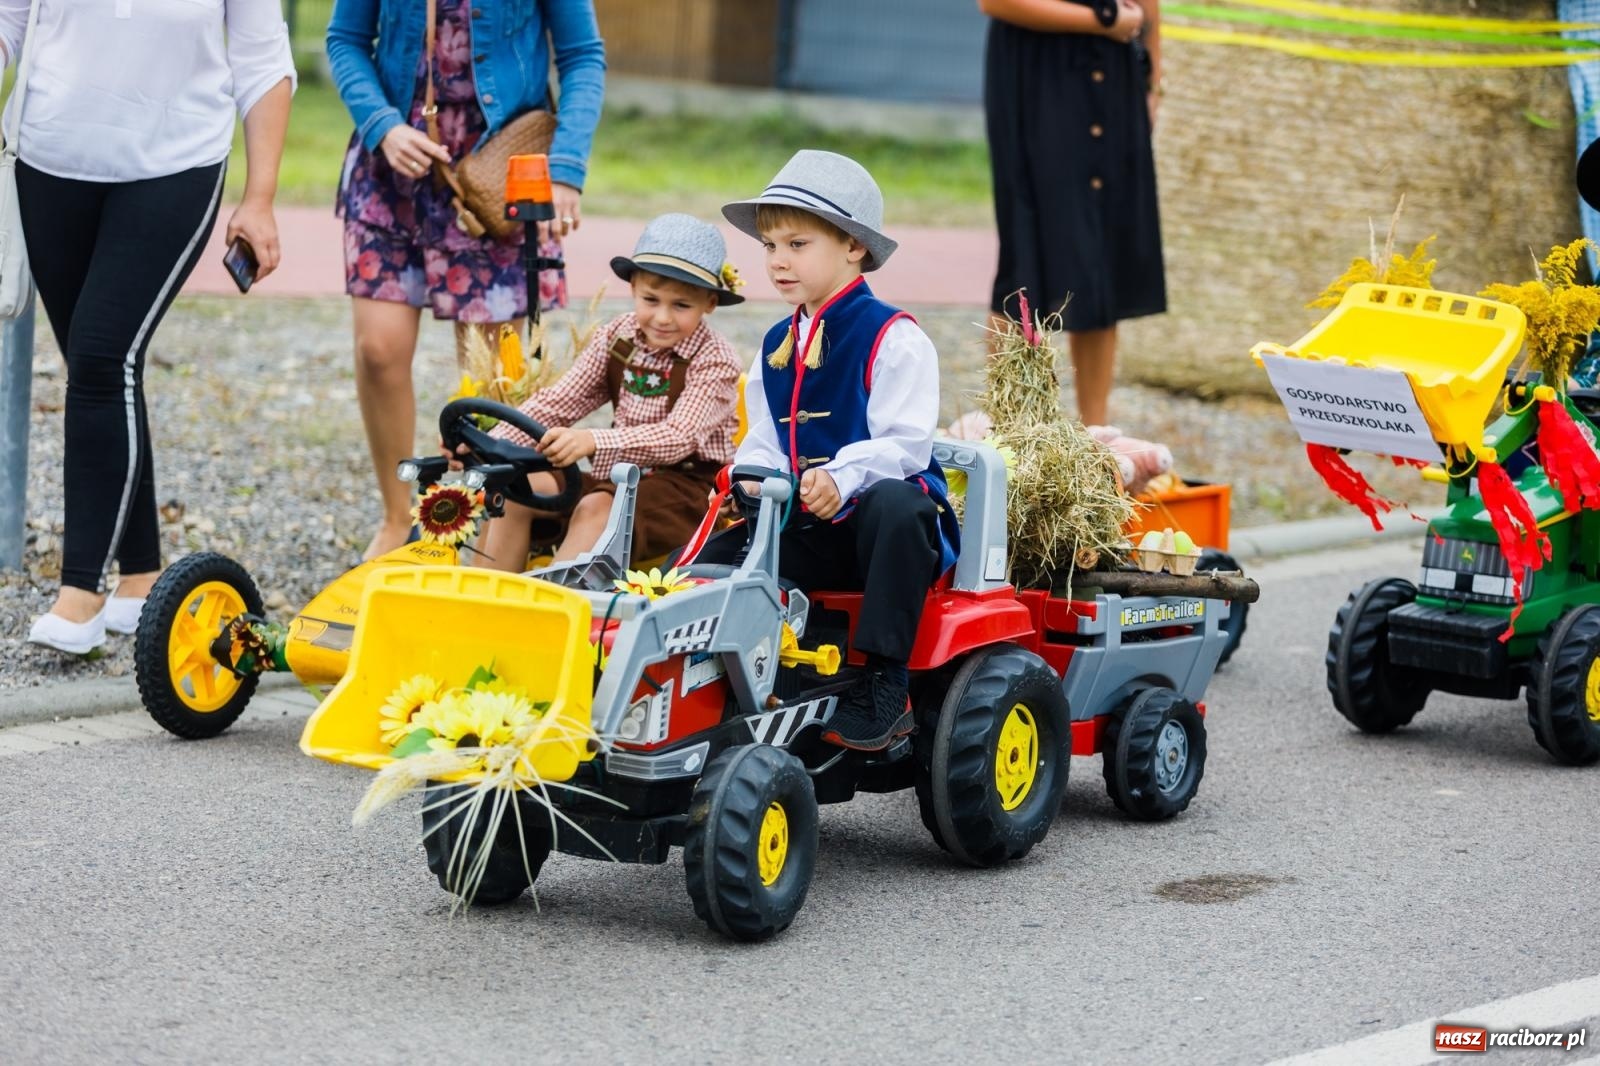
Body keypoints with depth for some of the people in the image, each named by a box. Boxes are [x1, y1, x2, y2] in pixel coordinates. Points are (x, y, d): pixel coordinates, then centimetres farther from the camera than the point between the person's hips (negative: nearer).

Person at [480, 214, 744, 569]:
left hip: (687, 487, -6)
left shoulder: (714, 360, -12)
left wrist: (593, 442, -41)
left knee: (596, 509, -33)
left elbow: (678, 438, -25)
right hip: (620, 474, 6)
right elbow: (557, 402, -1)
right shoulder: (617, 337, 5)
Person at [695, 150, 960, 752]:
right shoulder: (775, 347, 17)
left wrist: (841, 478, -33)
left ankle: (883, 689, -34)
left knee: (895, 506, -42)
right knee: (708, 562, -17)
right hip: (807, 531, 6)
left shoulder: (893, 338, -6)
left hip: (885, 514, -6)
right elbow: (765, 442, 16)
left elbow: (904, 444, -16)